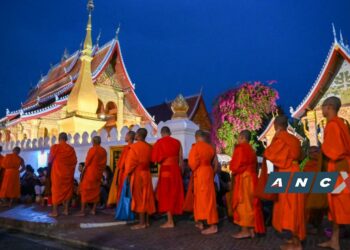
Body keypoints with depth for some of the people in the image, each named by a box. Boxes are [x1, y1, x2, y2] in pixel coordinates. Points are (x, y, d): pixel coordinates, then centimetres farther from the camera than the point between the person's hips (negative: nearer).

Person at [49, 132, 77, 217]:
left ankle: (55, 211, 7)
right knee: (67, 190, 11)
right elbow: (74, 161, 2)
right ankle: (66, 210, 14)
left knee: (56, 190, 5)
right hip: (68, 173, 3)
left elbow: (50, 160, 0)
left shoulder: (55, 147, -8)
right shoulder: (71, 149, 0)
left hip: (57, 172, -2)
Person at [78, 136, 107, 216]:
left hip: (90, 173, -5)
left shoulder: (92, 149, -12)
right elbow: (104, 163, 6)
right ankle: (93, 210, 14)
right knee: (96, 191, 13)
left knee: (85, 190, 2)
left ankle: (82, 211, -2)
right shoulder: (104, 151, 3)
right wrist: (100, 171, 15)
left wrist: (84, 170, 6)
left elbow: (87, 162, -8)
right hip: (98, 173, 5)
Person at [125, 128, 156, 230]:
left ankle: (142, 223, 2)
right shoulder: (149, 147, 5)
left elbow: (131, 162, -12)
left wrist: (127, 173, -2)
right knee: (146, 197, 11)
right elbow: (151, 161, 11)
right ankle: (146, 221, 17)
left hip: (137, 174, -6)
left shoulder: (134, 147, -13)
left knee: (139, 197, -2)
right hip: (146, 174, 6)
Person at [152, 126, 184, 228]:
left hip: (165, 169, -5)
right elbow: (180, 158, 8)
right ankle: (171, 218, 23)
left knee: (166, 193, 2)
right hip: (175, 168, 5)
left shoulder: (159, 142, -4)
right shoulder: (177, 142, 8)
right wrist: (180, 169, 15)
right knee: (174, 193, 14)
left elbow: (155, 158, -4)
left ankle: (170, 221, 1)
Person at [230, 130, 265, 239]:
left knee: (243, 203, -4)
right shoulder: (252, 150, 15)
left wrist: (233, 171, 5)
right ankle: (252, 230, 14)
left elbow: (235, 165, -15)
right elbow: (254, 165, 17)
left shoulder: (240, 148, -11)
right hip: (252, 177, 9)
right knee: (250, 203, 10)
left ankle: (245, 230, -1)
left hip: (243, 178, -9)